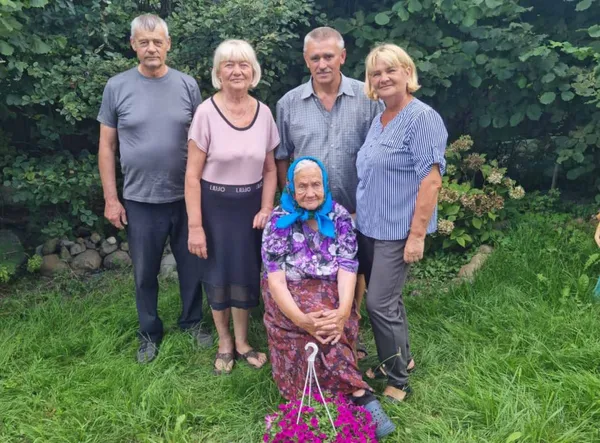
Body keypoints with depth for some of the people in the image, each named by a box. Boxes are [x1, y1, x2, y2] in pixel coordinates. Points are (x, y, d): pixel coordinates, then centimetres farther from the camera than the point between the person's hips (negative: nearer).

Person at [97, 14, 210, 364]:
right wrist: (111, 198, -2)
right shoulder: (117, 87, -3)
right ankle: (150, 333, 33)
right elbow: (107, 146, 1)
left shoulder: (187, 85, -1)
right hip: (139, 201, 0)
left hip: (186, 197, 1)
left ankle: (193, 321, 36)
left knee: (192, 266, 14)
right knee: (145, 273, 13)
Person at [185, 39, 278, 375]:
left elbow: (270, 169, 7)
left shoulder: (264, 113, -1)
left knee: (247, 272, 12)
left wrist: (266, 209, -5)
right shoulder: (207, 112, -12)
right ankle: (224, 343, 32)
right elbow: (193, 174, -12)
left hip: (251, 204, 3)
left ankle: (242, 342, 32)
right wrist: (195, 225, -14)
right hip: (215, 205, -3)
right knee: (218, 275, 10)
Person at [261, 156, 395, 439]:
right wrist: (301, 318, -30)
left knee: (331, 327, -29)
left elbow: (347, 268, -10)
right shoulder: (279, 221, -8)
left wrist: (343, 311, -28)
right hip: (291, 294, -2)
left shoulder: (339, 216, -2)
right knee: (320, 329, -31)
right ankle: (361, 395, -27)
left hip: (330, 294, 2)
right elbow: (275, 277, -15)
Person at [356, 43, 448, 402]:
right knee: (388, 298, 17)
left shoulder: (422, 118, -14)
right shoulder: (379, 120, 12)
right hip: (370, 227, 8)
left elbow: (431, 180, -19)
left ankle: (398, 381, 14)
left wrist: (417, 235, -22)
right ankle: (401, 358, 35)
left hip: (397, 231, -8)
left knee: (380, 303, -4)